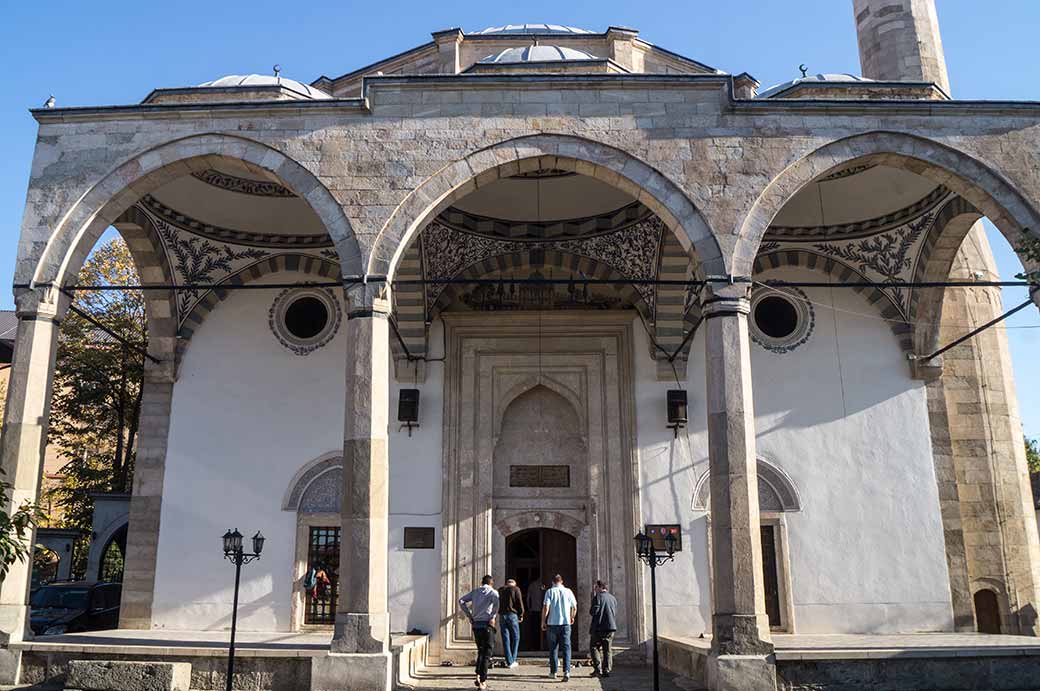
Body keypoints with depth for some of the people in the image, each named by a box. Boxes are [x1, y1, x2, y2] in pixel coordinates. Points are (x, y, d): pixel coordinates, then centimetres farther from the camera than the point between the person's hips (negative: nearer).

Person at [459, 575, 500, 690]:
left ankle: (478, 676, 8)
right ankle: (483, 681, 2)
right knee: (487, 653, 4)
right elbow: (496, 600, -23)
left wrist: (469, 616, 7)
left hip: (475, 624, 4)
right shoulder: (493, 592, 0)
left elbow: (461, 600, 6)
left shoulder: (475, 592, 13)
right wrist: (493, 617, -14)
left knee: (480, 651, 20)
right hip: (487, 624, -4)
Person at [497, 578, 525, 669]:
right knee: (515, 637, 8)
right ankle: (513, 660, 5)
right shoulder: (515, 589, 2)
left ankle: (509, 662, 3)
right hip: (512, 614, -4)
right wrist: (521, 615, 6)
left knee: (505, 639, 4)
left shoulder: (500, 590, 16)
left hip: (502, 615, 4)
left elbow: (497, 603, 14)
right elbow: (519, 603, -2)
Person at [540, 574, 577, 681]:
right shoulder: (568, 591, 4)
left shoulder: (549, 591, -1)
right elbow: (574, 607, 8)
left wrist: (543, 621, -1)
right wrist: (572, 617, 26)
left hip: (552, 623, 0)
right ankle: (566, 671, -15)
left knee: (553, 648, 12)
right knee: (566, 648, 0)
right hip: (565, 623, 0)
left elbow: (546, 607, -10)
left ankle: (553, 672, 18)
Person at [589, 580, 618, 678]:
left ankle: (598, 669, -4)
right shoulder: (613, 598, 12)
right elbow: (615, 613, 15)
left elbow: (593, 612, -15)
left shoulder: (598, 597, -8)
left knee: (595, 648, 5)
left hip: (598, 627, -5)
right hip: (611, 627, 5)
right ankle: (607, 670, 5)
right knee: (607, 649, 10)